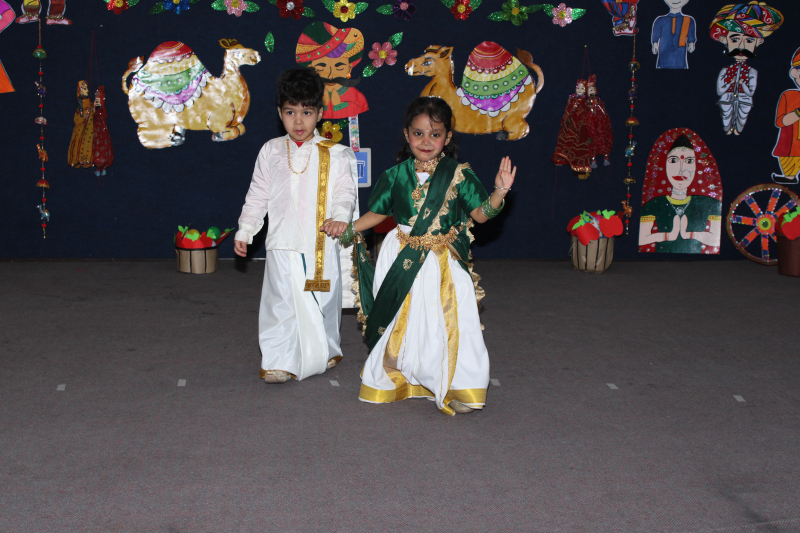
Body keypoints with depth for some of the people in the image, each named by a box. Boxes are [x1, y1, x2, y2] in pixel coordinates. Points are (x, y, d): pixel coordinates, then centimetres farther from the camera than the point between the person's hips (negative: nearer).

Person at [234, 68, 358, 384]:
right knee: (281, 302, 2)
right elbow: (257, 196, 13)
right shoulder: (271, 152, 7)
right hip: (282, 243, 1)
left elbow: (345, 191, -2)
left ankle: (325, 352, 30)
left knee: (322, 300, 8)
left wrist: (339, 216, -22)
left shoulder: (335, 154, 1)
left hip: (321, 245, -1)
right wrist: (244, 231, 12)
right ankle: (279, 361, 11)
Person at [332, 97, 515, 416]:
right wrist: (347, 230, 3)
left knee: (447, 322, -3)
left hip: (443, 262, -2)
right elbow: (378, 213, 11)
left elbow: (480, 213, -5)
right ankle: (395, 379, 32)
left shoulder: (458, 175, -4)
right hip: (402, 259, 2)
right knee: (400, 320, 11)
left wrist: (499, 191, -21)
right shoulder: (396, 175, 1)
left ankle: (458, 387, 13)